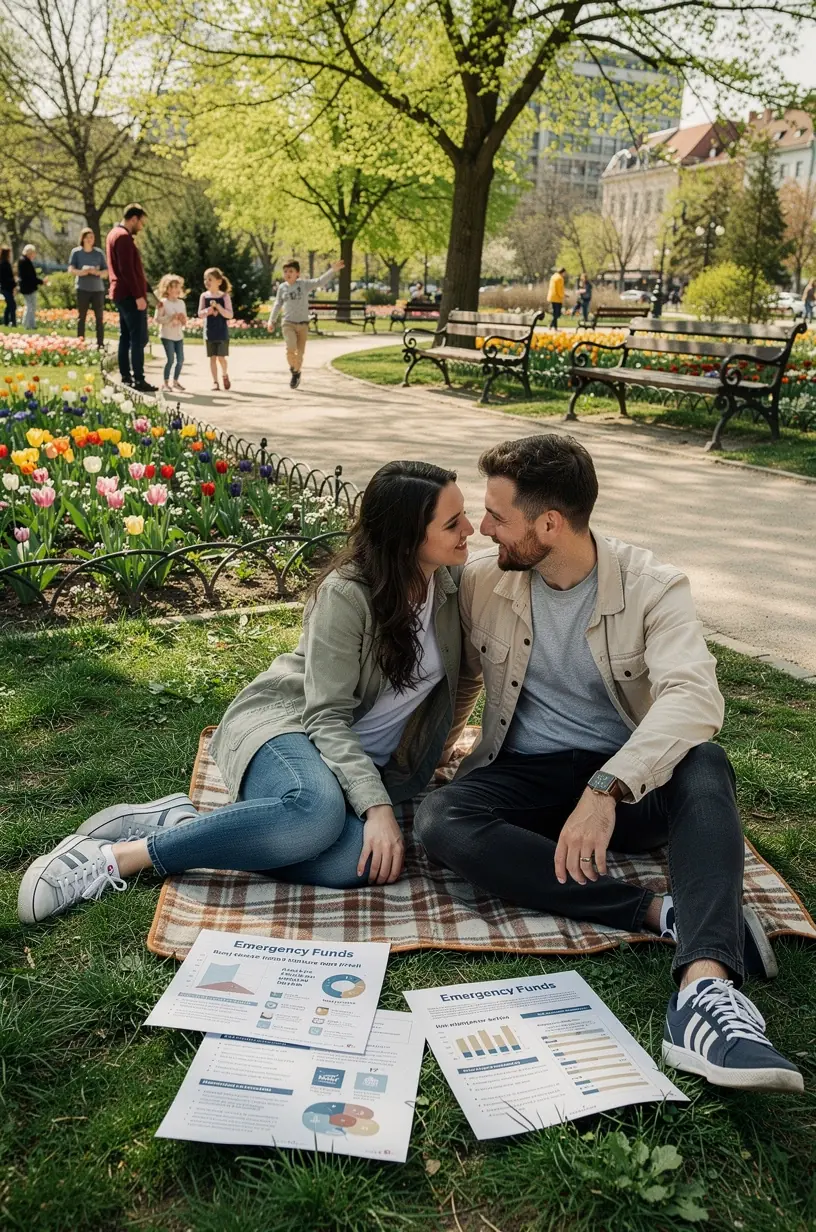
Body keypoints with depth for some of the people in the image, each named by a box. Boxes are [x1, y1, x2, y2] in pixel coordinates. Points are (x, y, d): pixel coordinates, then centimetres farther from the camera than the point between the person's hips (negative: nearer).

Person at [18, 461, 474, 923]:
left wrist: (438, 745, 9)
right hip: (286, 726, -5)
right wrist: (376, 804, -29)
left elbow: (459, 676, 17)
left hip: (364, 759, 6)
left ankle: (178, 821, -16)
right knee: (318, 809, -42)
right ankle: (119, 856, -25)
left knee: (361, 862, -30)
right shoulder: (346, 593, -17)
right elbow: (327, 717, -19)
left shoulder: (450, 579, 0)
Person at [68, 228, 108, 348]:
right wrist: (81, 272, -21)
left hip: (98, 289, 1)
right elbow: (71, 270, -2)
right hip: (83, 288, -1)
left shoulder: (99, 253, 6)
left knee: (100, 317, -1)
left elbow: (106, 272, 6)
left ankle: (100, 344, 1)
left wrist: (97, 272, -15)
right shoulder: (76, 252, 4)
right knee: (81, 317, 0)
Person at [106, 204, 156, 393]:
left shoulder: (114, 233, 17)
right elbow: (127, 270, -21)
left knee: (126, 336, 12)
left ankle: (126, 377, 14)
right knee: (139, 338, -10)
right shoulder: (123, 236, -15)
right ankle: (139, 380, -12)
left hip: (121, 294, 11)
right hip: (130, 295, -11)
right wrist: (139, 295, -21)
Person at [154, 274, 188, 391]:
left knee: (180, 359, 4)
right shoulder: (163, 303, -8)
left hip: (179, 335, 6)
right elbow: (157, 319, -14)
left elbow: (184, 321, 15)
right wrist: (171, 317, -22)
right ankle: (166, 383, 1)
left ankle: (175, 381, 18)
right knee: (170, 359, -9)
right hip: (167, 335, -6)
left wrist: (183, 319, -8)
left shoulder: (181, 303, 10)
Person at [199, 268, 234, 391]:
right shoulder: (204, 296, 2)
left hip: (222, 331, -2)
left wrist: (218, 306, -21)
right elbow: (200, 314, 2)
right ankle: (215, 381, 10)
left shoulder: (224, 296, -5)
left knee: (221, 357, -5)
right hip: (209, 331, 2)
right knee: (212, 357, 3)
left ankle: (225, 374, 23)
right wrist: (208, 311, -18)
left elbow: (230, 315, -10)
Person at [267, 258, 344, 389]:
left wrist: (333, 270, -28)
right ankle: (293, 369, 8)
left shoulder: (304, 284, -3)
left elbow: (320, 281, -15)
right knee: (290, 349, -21)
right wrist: (271, 320, 13)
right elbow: (277, 304, 16)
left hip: (303, 324, 0)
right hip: (288, 323, 0)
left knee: (300, 353, 3)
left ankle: (296, 373, 31)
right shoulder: (282, 287, 5)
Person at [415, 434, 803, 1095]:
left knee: (704, 766, -35)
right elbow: (462, 679, 15)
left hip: (630, 779, -2)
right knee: (440, 820, -30)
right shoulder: (483, 580, -3)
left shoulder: (654, 587, -13)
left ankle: (704, 986, -48)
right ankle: (667, 913, -32)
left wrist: (606, 789, -43)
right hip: (526, 776, 3)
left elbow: (694, 697, -30)